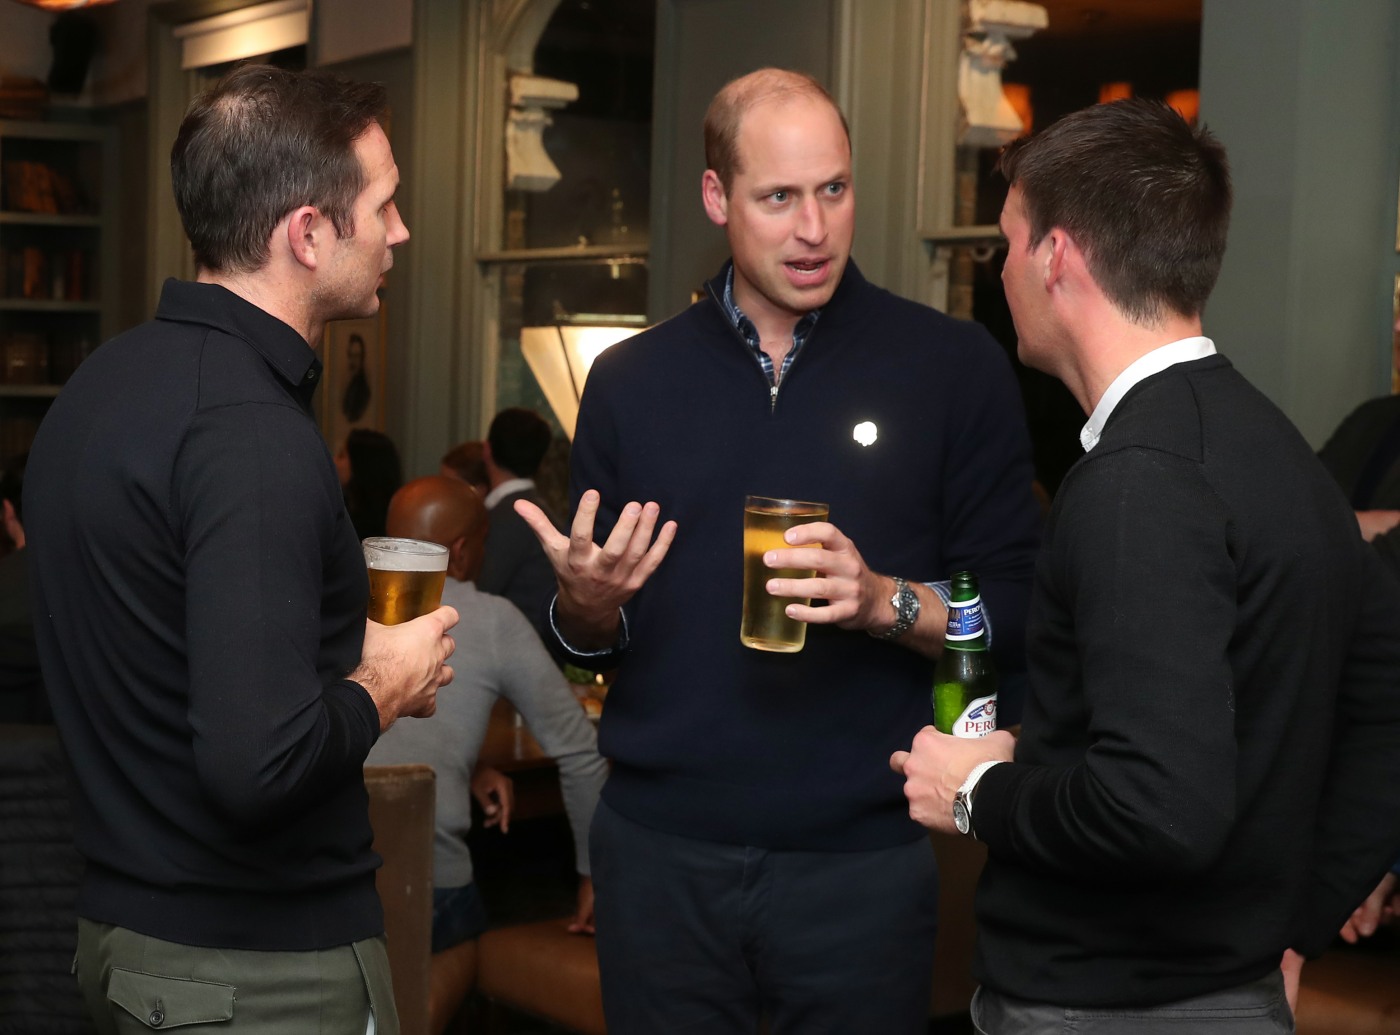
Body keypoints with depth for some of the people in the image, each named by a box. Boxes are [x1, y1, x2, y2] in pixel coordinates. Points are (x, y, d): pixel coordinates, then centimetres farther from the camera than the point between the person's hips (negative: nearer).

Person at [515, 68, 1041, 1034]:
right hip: (660, 854, 2)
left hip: (864, 857, -2)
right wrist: (585, 606, -10)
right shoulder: (631, 382, 6)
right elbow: (591, 642, 12)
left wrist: (884, 602, -20)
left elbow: (1018, 612, -3)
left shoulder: (955, 367, -3)